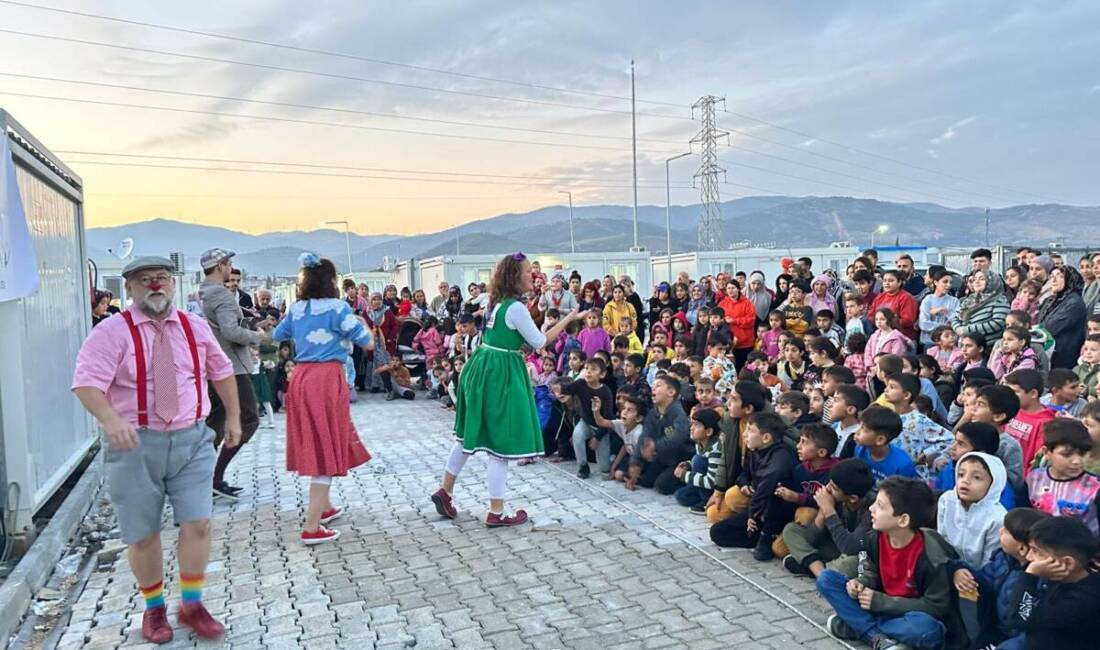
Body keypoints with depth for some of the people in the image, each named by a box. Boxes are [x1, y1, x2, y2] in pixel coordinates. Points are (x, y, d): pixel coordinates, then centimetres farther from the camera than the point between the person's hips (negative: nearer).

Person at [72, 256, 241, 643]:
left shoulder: (195, 328, 7)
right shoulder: (112, 332, -7)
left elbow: (222, 371, 18)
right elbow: (86, 382, -18)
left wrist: (232, 417, 17)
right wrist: (111, 421, -35)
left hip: (191, 440, 3)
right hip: (135, 443, -2)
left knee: (197, 524, -2)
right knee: (142, 535, 8)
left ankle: (192, 605, 18)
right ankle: (154, 608, 30)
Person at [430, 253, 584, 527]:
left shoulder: (495, 302, 10)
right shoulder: (516, 307, -16)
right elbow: (539, 343, -10)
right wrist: (568, 319, -3)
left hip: (483, 368, 9)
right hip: (501, 373, -9)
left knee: (470, 434, 20)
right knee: (502, 441, -1)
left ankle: (445, 491, 28)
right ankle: (496, 513, 8)